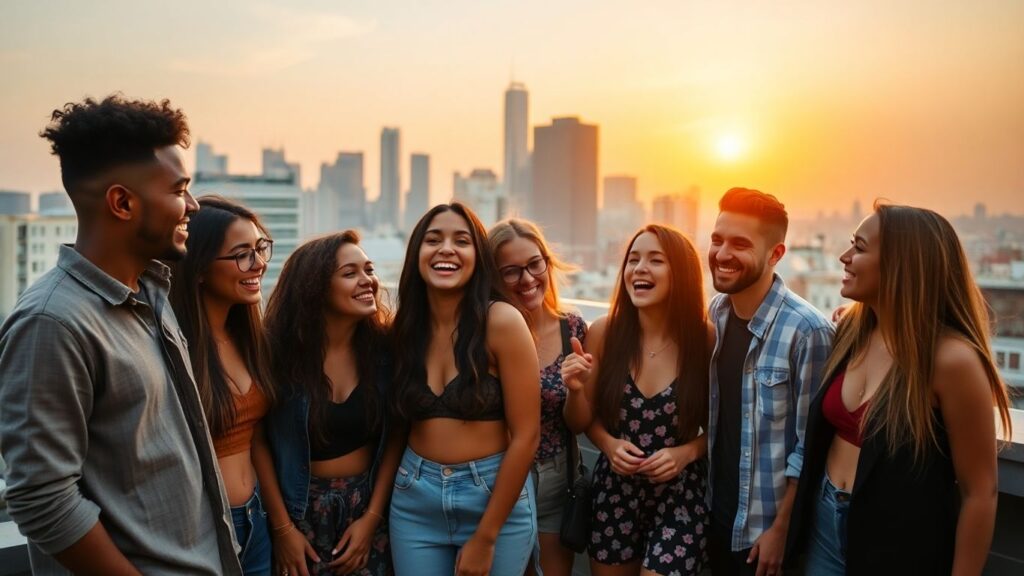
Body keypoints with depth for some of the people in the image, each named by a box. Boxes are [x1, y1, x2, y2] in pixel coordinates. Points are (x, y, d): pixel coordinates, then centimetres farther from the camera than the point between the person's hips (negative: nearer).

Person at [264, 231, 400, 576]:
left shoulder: (384, 348, -8)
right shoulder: (278, 350, -13)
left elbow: (395, 437, -2)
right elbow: (259, 443, -7)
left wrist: (372, 517, -4)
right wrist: (282, 528, -6)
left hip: (368, 502, 2)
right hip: (301, 508, -2)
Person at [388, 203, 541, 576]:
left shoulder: (501, 322, -14)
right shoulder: (404, 326, -1)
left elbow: (526, 434, -13)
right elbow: (398, 423, 10)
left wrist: (485, 537, -11)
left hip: (496, 497, -3)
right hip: (414, 499, 3)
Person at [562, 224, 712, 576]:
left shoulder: (706, 339, -11)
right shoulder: (604, 333, -7)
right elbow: (587, 417, 3)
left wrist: (687, 453, -16)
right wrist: (609, 444, -15)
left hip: (681, 494, -2)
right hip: (614, 490, 2)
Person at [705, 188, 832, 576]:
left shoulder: (807, 330, -21)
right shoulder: (716, 311, -2)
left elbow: (809, 447, -16)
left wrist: (781, 529, -13)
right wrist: (704, 496, 6)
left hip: (765, 523, -5)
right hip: (716, 511, 6)